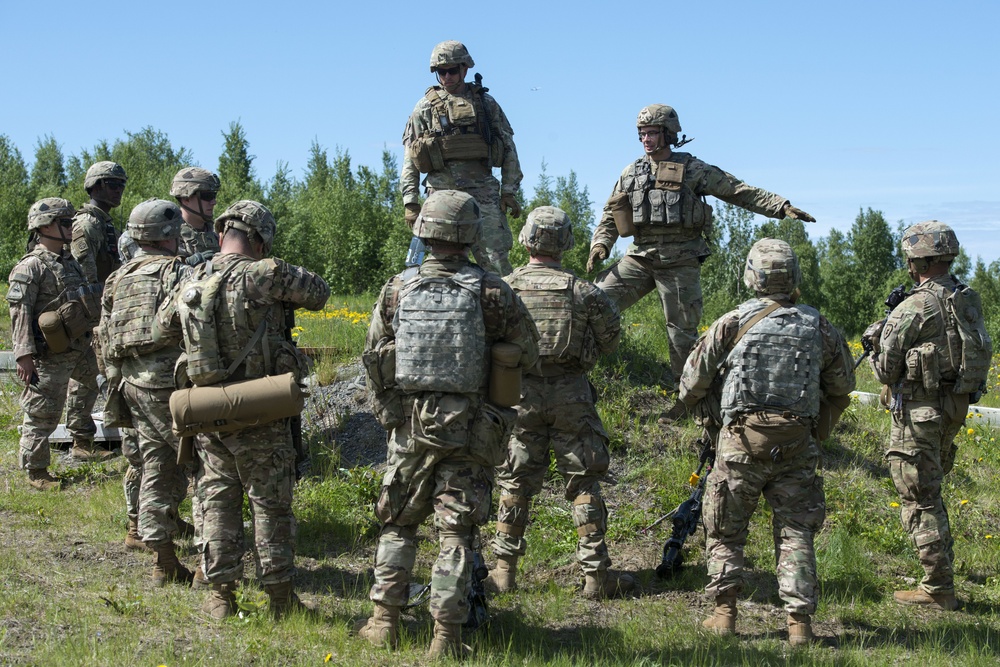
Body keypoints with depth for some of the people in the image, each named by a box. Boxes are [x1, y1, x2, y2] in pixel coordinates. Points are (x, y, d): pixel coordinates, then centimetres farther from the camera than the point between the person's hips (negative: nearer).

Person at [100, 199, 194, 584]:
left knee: (157, 470, 12)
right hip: (169, 381, -8)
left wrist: (116, 385, 24)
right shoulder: (176, 273, -8)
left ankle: (164, 563, 13)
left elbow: (106, 340, 18)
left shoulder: (117, 281, 16)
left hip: (131, 383, 8)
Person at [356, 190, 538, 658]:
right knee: (456, 532, 3)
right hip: (469, 427, -2)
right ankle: (446, 635, 2)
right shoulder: (492, 292, -8)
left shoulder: (396, 290, -1)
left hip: (408, 425, 2)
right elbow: (528, 354, 0)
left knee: (397, 523, 16)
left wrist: (387, 413, 17)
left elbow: (372, 359, 4)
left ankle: (384, 622, 16)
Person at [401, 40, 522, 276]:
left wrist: (509, 191, 2)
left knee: (495, 258, -8)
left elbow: (508, 148, 11)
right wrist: (410, 201, -1)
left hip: (482, 191, 0)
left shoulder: (485, 103, 10)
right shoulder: (425, 107, 8)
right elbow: (409, 159, 7)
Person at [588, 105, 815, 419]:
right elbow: (610, 215, 15)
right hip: (640, 258, 3)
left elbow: (741, 192, -1)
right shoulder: (632, 173, 10)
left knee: (682, 332, 0)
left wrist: (783, 207, -8)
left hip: (680, 262, -3)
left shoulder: (692, 170, -1)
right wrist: (600, 243, -3)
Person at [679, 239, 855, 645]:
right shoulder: (818, 327, 4)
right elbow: (842, 384, 18)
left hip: (743, 439, -2)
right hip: (797, 443, 2)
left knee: (725, 529, 13)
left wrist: (698, 405, 26)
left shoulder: (734, 323, -3)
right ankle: (800, 620, 1)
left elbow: (693, 379, 5)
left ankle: (725, 611, 11)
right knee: (796, 532, 8)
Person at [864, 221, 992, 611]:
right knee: (929, 493, 24)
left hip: (919, 412, -8)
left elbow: (886, 370, -15)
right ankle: (941, 574, 34)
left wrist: (877, 347, 9)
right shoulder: (970, 303, 4)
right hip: (955, 408, 8)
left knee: (919, 500, 0)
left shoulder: (915, 309, -19)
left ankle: (938, 590, 2)